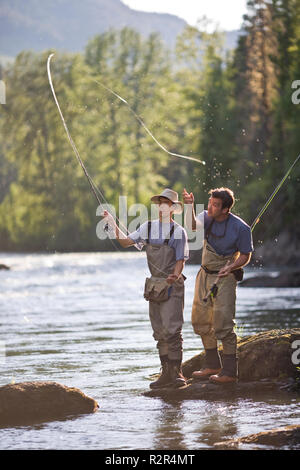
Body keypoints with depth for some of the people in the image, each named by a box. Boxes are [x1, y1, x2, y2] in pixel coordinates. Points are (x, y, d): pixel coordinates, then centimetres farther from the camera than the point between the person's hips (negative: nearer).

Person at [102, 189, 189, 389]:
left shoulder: (179, 231, -4)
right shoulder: (148, 227, 10)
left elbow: (181, 260, -5)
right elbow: (125, 241, 11)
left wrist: (175, 276, -24)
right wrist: (114, 226, -3)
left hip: (173, 285, -5)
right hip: (154, 286, 5)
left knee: (172, 329, -12)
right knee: (159, 331, 7)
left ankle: (176, 372, -9)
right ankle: (166, 374, 12)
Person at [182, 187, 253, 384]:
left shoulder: (241, 228, -16)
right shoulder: (206, 217, -1)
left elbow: (245, 256, -8)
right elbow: (193, 226, -18)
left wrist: (231, 267, -25)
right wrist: (190, 206, -33)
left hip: (225, 277, -7)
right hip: (205, 275, 7)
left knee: (223, 324, -12)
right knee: (200, 321, 12)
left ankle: (230, 371, -6)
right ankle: (212, 365, 25)